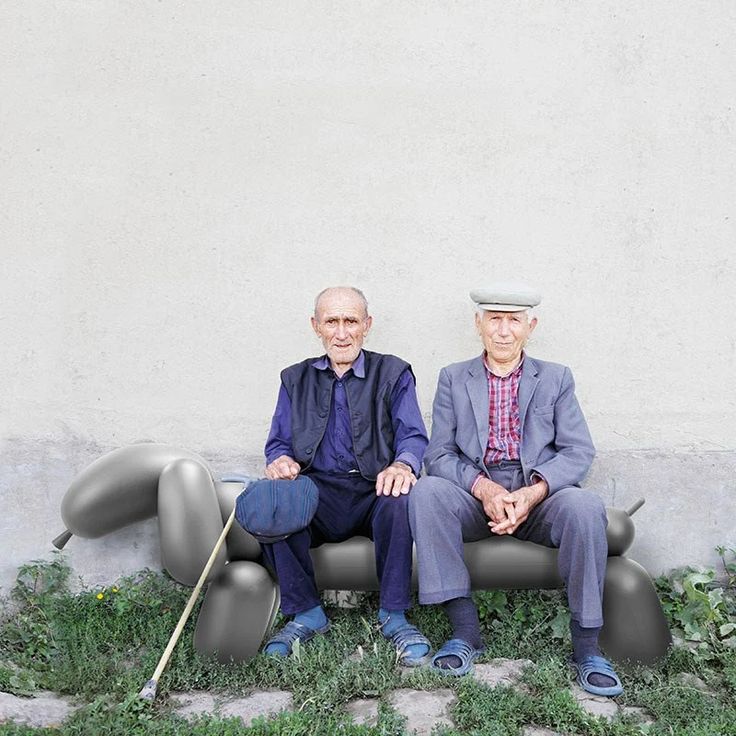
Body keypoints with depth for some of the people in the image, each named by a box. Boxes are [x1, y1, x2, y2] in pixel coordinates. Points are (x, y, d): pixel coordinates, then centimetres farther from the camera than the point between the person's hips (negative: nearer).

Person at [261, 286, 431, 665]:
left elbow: (413, 436, 1)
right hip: (319, 491, 2)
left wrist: (403, 464, -24)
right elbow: (278, 442, 14)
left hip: (375, 491, -1)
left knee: (401, 497, -36)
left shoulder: (393, 374, 12)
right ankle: (305, 612, -13)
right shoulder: (295, 379, 19)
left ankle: (393, 614, -17)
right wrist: (280, 460, -13)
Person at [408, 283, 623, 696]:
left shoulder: (556, 379, 12)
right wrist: (483, 487, -17)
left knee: (585, 506, -32)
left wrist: (534, 492, -18)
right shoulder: (453, 379, 11)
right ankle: (464, 629, -24)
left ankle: (587, 643, -18)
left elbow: (579, 452, 2)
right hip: (475, 495, 1)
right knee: (427, 491, -30)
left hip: (541, 496, 0)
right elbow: (439, 454, 3)